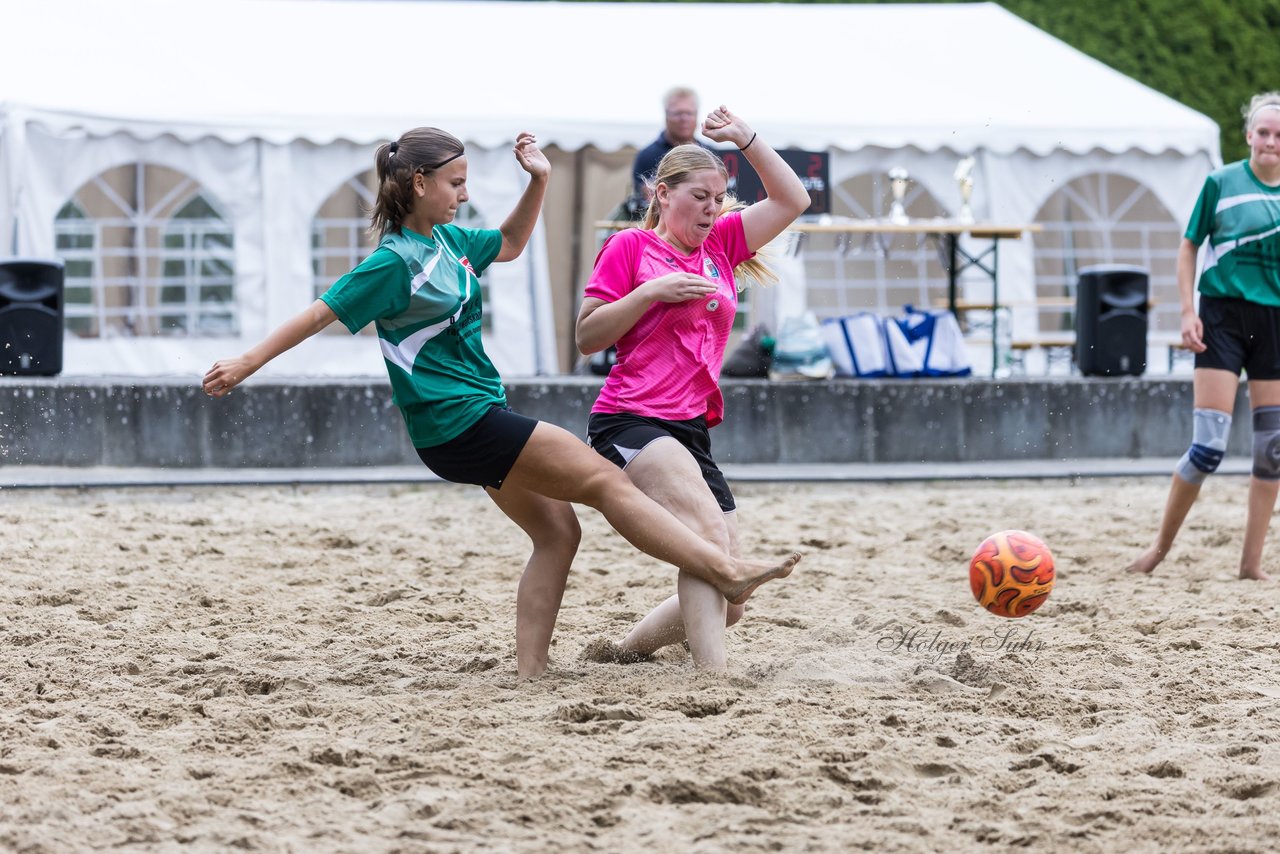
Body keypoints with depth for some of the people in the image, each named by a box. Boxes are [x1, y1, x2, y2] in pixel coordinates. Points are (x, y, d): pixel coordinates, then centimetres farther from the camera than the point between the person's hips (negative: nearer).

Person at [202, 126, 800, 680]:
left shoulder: (447, 240, 10)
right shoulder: (396, 262, -15)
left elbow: (510, 244, 27)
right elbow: (321, 314, -14)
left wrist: (539, 181, 12)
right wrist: (246, 364, -15)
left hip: (479, 416, 10)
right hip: (459, 423, -10)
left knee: (556, 531, 7)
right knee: (605, 480, -9)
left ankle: (528, 672, 5)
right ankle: (726, 572, -8)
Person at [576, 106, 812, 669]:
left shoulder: (720, 246, 17)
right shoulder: (630, 247, 2)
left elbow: (792, 201, 16)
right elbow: (587, 337, -1)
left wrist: (745, 139, 10)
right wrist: (651, 292, -12)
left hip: (692, 432, 7)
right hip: (630, 425, -7)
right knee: (709, 528, -32)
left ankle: (624, 650, 23)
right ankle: (713, 676, -40)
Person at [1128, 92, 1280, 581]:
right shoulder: (1222, 183, -3)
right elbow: (1189, 247, 3)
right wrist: (1188, 312, -6)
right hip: (1224, 315, -4)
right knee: (1208, 445, -11)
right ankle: (1161, 548, 4)